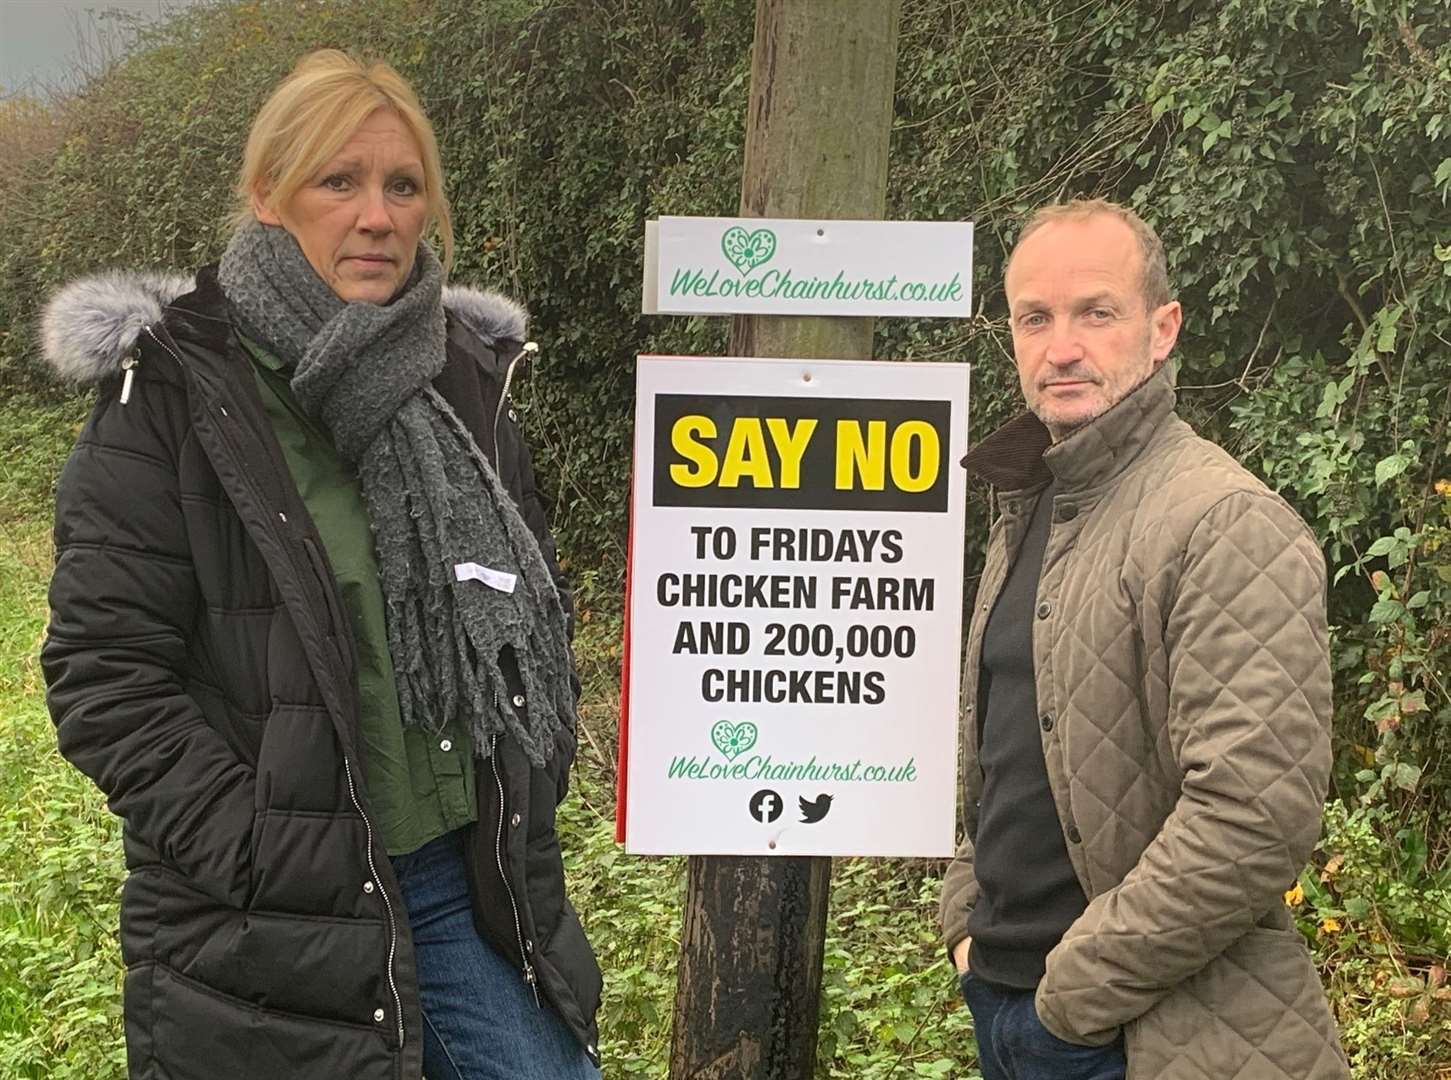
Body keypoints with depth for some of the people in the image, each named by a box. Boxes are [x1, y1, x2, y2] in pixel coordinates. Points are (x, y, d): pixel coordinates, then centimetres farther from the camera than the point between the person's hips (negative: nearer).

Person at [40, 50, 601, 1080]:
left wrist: (531, 791, 6)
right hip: (270, 925, -5)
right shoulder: (172, 393, -9)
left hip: (477, 880, 5)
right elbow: (105, 673, -13)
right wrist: (274, 858, -18)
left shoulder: (466, 375, 7)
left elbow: (536, 603, 18)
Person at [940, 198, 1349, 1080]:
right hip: (1001, 1009, 8)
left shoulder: (1231, 525, -17)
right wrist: (969, 922, 9)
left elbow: (1256, 817, -25)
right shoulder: (1028, 511, 11)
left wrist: (1075, 992, -18)